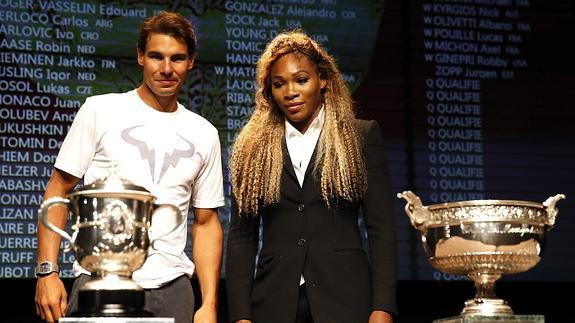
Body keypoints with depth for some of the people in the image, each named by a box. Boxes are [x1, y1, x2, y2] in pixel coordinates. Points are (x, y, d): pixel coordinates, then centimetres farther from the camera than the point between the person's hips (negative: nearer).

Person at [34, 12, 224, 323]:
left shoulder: (204, 134, 9)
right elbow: (58, 191, 1)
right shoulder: (101, 111, 1)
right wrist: (47, 273, -8)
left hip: (171, 286, 3)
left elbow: (206, 222, 12)